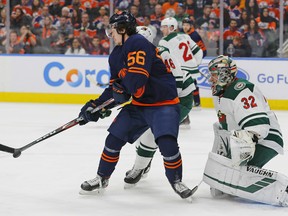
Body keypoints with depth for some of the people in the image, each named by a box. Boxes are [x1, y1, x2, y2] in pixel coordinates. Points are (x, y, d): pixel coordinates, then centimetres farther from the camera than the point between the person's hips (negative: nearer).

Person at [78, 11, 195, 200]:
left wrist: (122, 90, -23)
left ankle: (176, 181, -1)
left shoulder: (138, 43, -19)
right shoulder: (116, 56, 11)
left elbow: (137, 76, -30)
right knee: (114, 138, 4)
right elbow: (115, 88, 13)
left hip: (164, 103, -9)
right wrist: (96, 105, 4)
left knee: (167, 142, -23)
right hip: (139, 104, 9)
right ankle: (102, 178, 19)